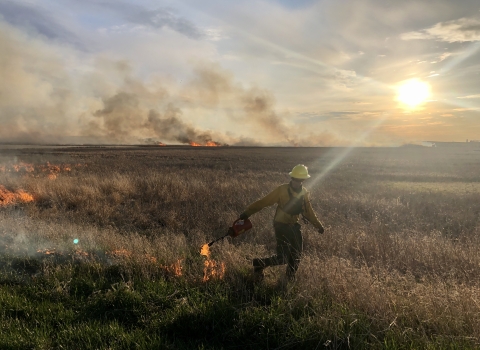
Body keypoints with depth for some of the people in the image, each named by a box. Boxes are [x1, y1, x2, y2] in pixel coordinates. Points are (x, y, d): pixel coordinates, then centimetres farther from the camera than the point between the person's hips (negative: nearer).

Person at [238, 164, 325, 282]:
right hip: (281, 226, -6)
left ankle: (290, 277, 36)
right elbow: (263, 202, -19)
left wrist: (319, 226, 19)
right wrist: (247, 212, -25)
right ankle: (258, 264, 12)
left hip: (294, 226, 6)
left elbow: (309, 211, 15)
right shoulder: (282, 190, -17)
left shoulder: (304, 193, 1)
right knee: (282, 258, -10)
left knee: (297, 255, 11)